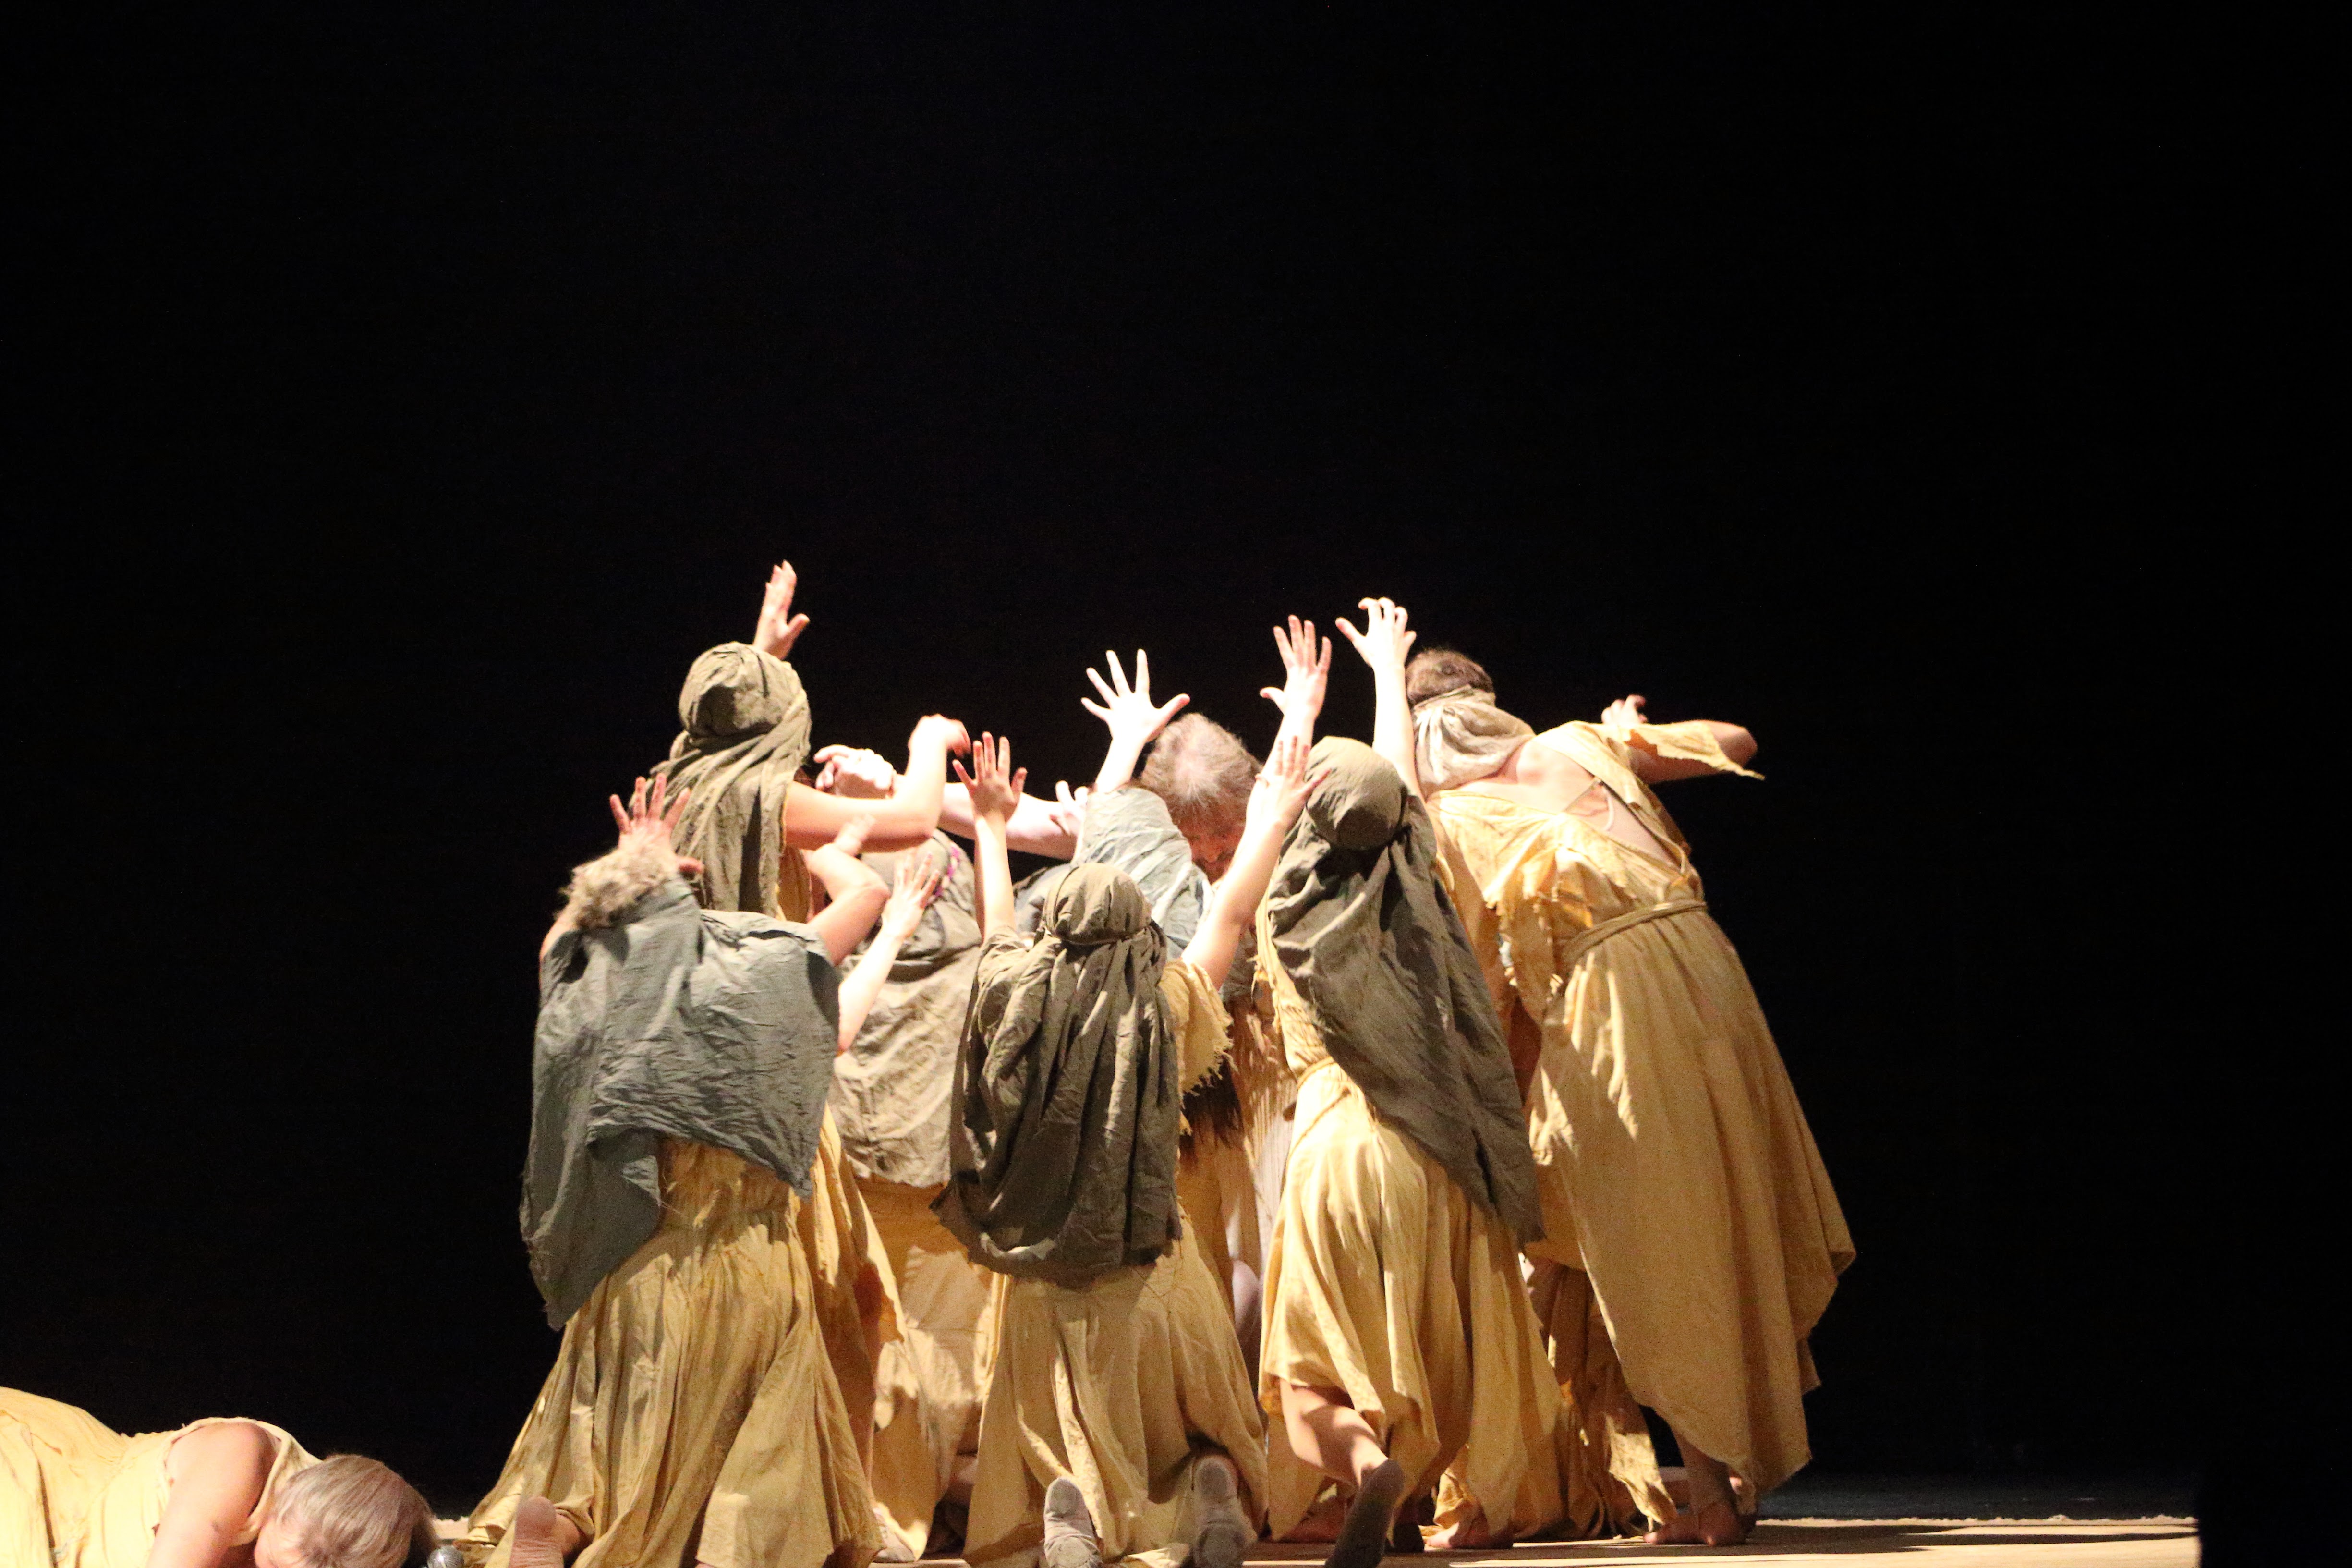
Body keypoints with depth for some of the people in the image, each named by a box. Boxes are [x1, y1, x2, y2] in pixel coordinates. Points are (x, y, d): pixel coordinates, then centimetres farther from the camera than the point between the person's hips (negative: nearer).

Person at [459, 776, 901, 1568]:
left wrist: (629, 867, 34)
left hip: (631, 1280, 2)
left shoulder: (580, 994, -5)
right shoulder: (738, 981, -11)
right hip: (742, 1267, -2)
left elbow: (566, 934, 22)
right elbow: (867, 892, 2)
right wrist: (828, 853, 23)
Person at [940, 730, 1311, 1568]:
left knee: (1048, 1456, 13)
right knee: (1201, 1445, 19)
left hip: (1043, 1294, 1)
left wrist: (991, 825, 29)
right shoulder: (1167, 1011, -11)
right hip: (1152, 1287, 0)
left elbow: (998, 928, 14)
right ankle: (1213, 1489, -14)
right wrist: (1269, 822, 20)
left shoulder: (1019, 1004, -8)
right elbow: (1230, 917, 5)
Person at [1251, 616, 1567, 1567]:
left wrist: (1299, 715, 37)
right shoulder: (1414, 893, 4)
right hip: (1436, 1151, 2)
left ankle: (1362, 1455, -27)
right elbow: (1403, 787, 22)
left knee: (1315, 1363, 1)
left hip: (1336, 1137, -2)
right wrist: (1391, 680, 37)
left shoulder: (1286, 909, 1)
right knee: (1455, 1335, 19)